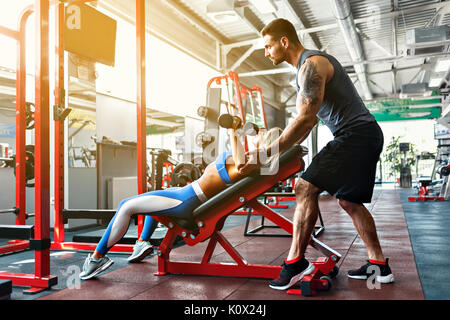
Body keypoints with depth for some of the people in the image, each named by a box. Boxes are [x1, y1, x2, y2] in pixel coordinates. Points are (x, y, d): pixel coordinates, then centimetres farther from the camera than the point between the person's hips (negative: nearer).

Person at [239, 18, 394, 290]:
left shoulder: (311, 64, -13)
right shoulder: (314, 63, 20)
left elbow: (305, 119, -23)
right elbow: (310, 121, 21)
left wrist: (265, 154, -22)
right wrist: (279, 150, 17)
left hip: (355, 135, -11)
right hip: (366, 135, 11)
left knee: (306, 188, -15)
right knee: (349, 201, 14)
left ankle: (296, 262, -12)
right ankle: (379, 266, 19)